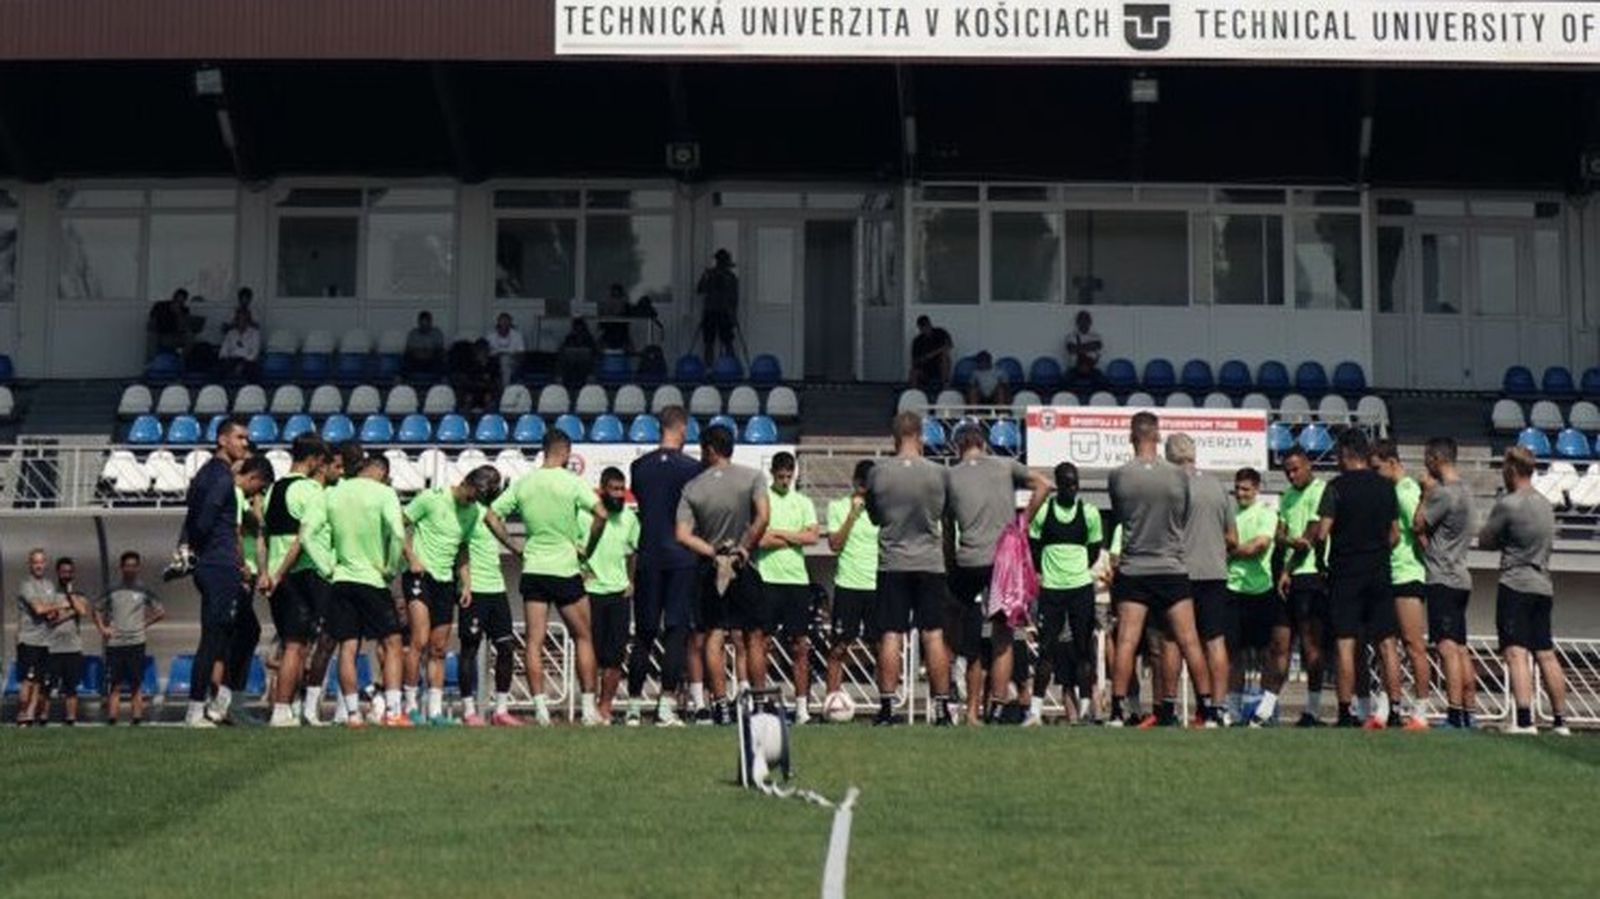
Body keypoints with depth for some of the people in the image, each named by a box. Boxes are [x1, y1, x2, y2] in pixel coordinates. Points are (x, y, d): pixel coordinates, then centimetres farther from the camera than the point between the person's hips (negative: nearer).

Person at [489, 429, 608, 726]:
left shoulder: (522, 484, 4)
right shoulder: (572, 482, -7)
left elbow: (492, 516, 5)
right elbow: (600, 514, -18)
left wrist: (514, 546, 11)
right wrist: (587, 549, -4)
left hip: (532, 570, 3)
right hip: (566, 570, -3)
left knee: (534, 642, 4)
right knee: (583, 638, 9)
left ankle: (540, 708, -4)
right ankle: (589, 708, 5)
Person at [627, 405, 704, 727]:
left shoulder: (639, 467, 4)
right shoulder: (691, 468, -6)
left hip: (648, 558, 3)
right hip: (682, 557, -3)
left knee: (643, 633, 9)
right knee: (677, 631, -2)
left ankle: (634, 705, 11)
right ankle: (667, 705, -8)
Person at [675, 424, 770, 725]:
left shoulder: (692, 488, 0)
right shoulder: (752, 477, -4)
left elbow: (683, 535, -9)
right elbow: (763, 516, -16)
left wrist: (714, 553, -8)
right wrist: (746, 549, -8)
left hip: (710, 568, 1)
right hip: (744, 567, -1)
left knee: (714, 637, 2)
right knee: (755, 638, 5)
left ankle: (720, 703, -4)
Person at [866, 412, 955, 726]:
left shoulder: (878, 473, -5)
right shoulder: (939, 474, -5)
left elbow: (874, 517, 9)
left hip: (892, 564, 0)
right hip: (930, 562, 0)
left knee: (891, 636, 2)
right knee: (934, 635, 3)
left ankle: (886, 706, -1)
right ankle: (942, 708, 3)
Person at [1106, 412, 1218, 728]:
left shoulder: (1119, 476, -6)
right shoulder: (1177, 475, -4)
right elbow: (1184, 517, 9)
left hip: (1132, 570, 0)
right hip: (1172, 569, 0)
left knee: (1126, 642, -1)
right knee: (1189, 642, 3)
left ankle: (1117, 711, -5)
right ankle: (1209, 710, 6)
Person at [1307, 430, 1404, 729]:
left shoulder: (1337, 487, -8)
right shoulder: (1386, 487, 8)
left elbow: (1321, 532, -12)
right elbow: (1395, 535, 11)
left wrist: (1308, 538, 8)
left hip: (1345, 572, -4)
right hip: (1379, 572, 4)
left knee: (1345, 643, -3)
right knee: (1386, 643, 5)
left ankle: (1346, 712, -5)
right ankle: (1394, 709, 2)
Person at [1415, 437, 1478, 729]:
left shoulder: (1443, 493, -14)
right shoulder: (1463, 491, 17)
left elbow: (1418, 525, -11)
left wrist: (1426, 492, -4)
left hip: (1443, 579, -10)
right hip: (1459, 578, 10)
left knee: (1448, 648, -14)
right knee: (1460, 649, 10)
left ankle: (1455, 714, -19)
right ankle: (1468, 713, 10)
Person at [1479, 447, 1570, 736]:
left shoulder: (1508, 504, -10)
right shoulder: (1546, 505, 15)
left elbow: (1484, 541, -3)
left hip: (1515, 585, -8)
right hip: (1543, 585, 8)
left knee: (1516, 653, -12)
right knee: (1546, 654, 12)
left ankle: (1524, 720, -22)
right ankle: (1560, 720, 15)